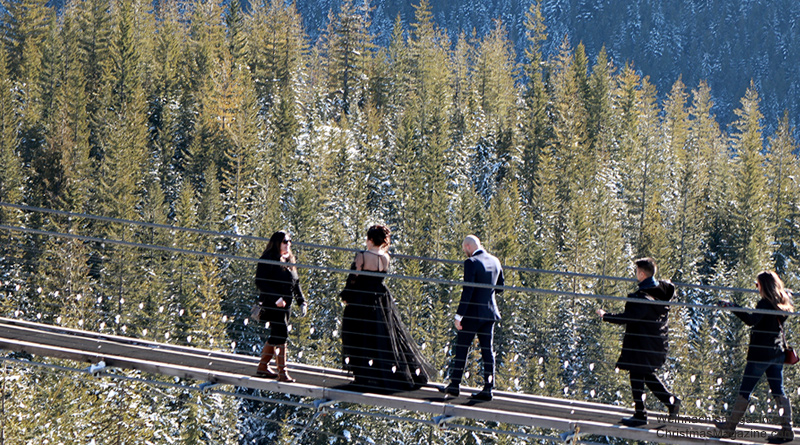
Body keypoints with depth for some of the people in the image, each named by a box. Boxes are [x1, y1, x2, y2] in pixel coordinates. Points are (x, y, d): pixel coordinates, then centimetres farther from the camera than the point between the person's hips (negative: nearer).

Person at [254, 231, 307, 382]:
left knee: (276, 336, 12)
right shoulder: (268, 260, -10)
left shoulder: (288, 261, 16)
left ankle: (263, 366, 25)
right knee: (281, 334, -12)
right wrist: (276, 298, -23)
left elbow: (296, 283, 21)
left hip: (285, 304, 8)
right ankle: (282, 372, -10)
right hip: (272, 304, -8)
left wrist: (301, 301, 11)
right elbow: (260, 282, -17)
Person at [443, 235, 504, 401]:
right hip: (490, 312, 6)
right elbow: (500, 287, 16)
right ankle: (488, 389, 3)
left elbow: (467, 291, -20)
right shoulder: (495, 261, 7)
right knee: (487, 350, 6)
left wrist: (459, 315, -17)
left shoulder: (471, 262, -15)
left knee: (461, 348, 5)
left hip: (473, 313, -6)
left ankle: (454, 385, 9)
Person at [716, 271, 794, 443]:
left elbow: (751, 320, -34)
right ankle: (787, 430, 1)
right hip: (777, 353, 7)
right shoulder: (784, 301, 6)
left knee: (745, 390, 3)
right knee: (778, 392, 8)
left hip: (761, 353, -7)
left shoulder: (765, 303, -17)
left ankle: (729, 427, 11)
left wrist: (732, 307, -39)